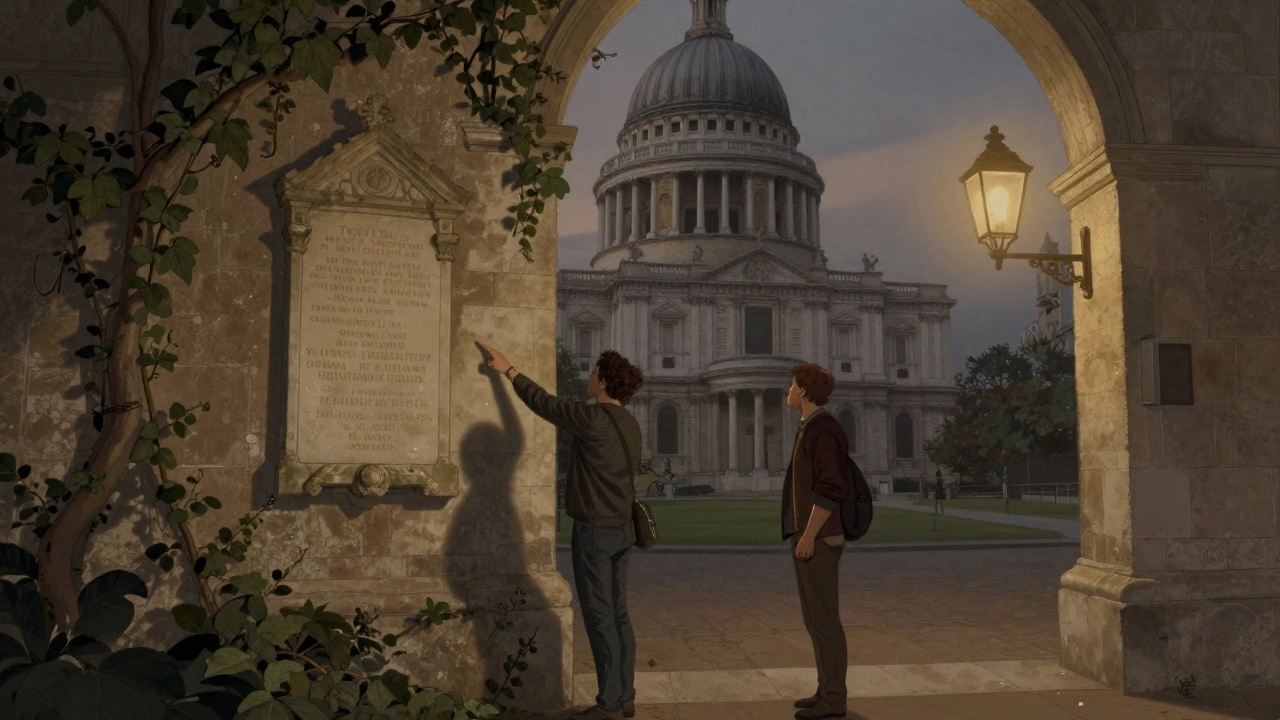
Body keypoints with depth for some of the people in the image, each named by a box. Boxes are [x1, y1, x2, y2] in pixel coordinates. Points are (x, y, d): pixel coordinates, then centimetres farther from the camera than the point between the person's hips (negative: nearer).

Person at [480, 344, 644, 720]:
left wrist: (509, 370, 9)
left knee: (599, 617, -2)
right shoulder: (630, 424, 6)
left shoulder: (592, 417, -18)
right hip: (621, 529, 8)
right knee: (617, 615, 12)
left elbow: (543, 402, -5)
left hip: (595, 531, -8)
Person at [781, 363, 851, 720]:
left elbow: (830, 489, -21)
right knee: (815, 617, 14)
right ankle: (827, 691, 22)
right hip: (809, 537, 10)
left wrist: (808, 536, -20)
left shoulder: (822, 429, -15)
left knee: (823, 618, -4)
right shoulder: (809, 428, 15)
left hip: (818, 539, -10)